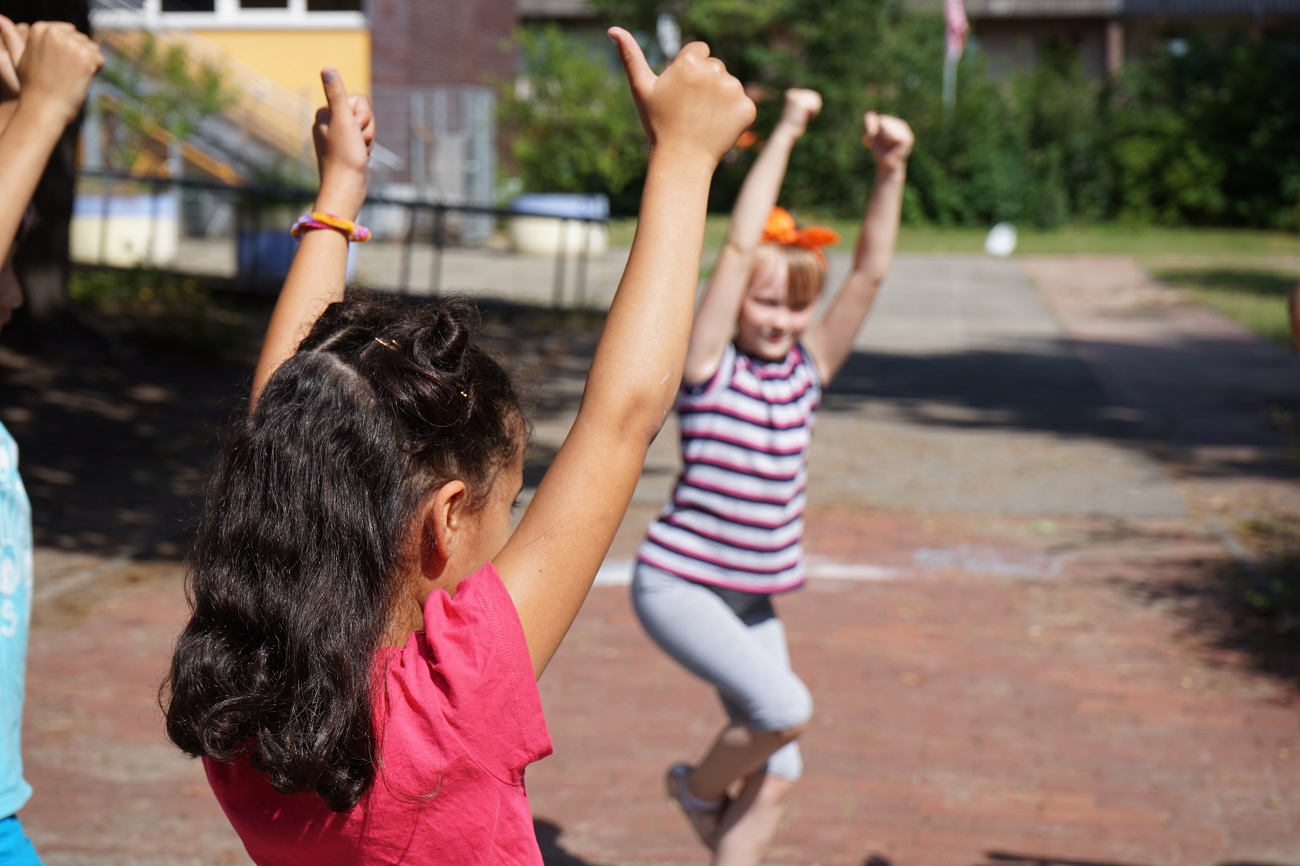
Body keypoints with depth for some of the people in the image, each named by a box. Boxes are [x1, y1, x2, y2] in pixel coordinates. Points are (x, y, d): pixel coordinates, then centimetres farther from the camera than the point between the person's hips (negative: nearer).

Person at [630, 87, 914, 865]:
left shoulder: (806, 366, 4)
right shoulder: (710, 364, -10)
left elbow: (872, 270, -3)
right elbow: (739, 246, -20)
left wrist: (891, 172, -15)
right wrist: (785, 134, -19)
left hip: (750, 597, 6)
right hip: (678, 585, -6)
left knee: (778, 775, 4)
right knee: (785, 707, -22)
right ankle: (699, 786, 7)